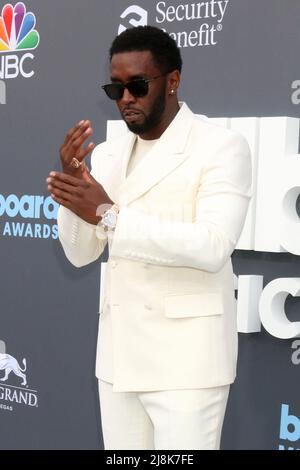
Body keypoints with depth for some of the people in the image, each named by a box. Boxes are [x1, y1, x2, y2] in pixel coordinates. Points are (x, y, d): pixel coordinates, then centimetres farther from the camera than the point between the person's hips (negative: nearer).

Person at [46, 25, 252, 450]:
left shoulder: (221, 146, -9)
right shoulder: (107, 154, 10)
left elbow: (213, 247, -22)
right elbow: (81, 253, 9)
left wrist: (109, 215, -24)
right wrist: (71, 180, -8)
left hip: (186, 358, -6)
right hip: (119, 354, 6)